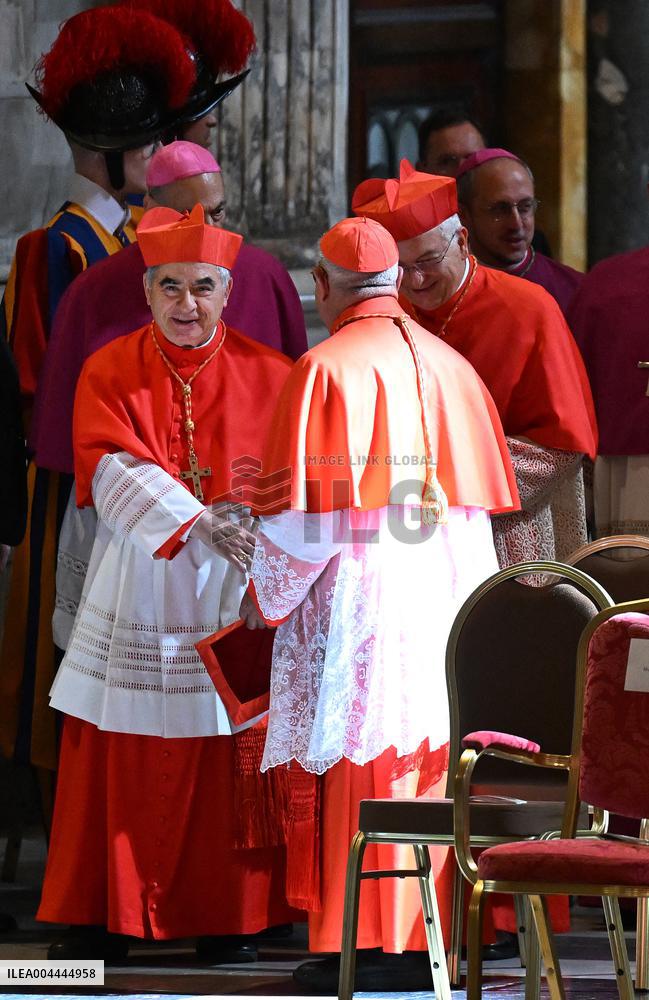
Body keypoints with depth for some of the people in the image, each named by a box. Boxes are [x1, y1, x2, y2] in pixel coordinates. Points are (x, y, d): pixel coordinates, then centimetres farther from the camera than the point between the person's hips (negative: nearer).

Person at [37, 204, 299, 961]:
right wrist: (197, 522, -27)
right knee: (121, 757, 2)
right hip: (135, 594, 0)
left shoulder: (268, 377, 3)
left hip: (232, 591, 0)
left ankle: (227, 920, 10)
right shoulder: (110, 372, 1)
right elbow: (114, 470, -13)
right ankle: (105, 919, 10)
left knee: (225, 761, 1)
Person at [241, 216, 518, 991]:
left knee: (360, 775, -2)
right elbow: (482, 502, 13)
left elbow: (302, 511, -10)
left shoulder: (325, 370, -9)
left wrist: (263, 595, 4)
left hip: (357, 601, -6)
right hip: (444, 600, 6)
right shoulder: (451, 368, 9)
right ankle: (428, 939, 11)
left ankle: (363, 948, -2)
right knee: (430, 771, 9)